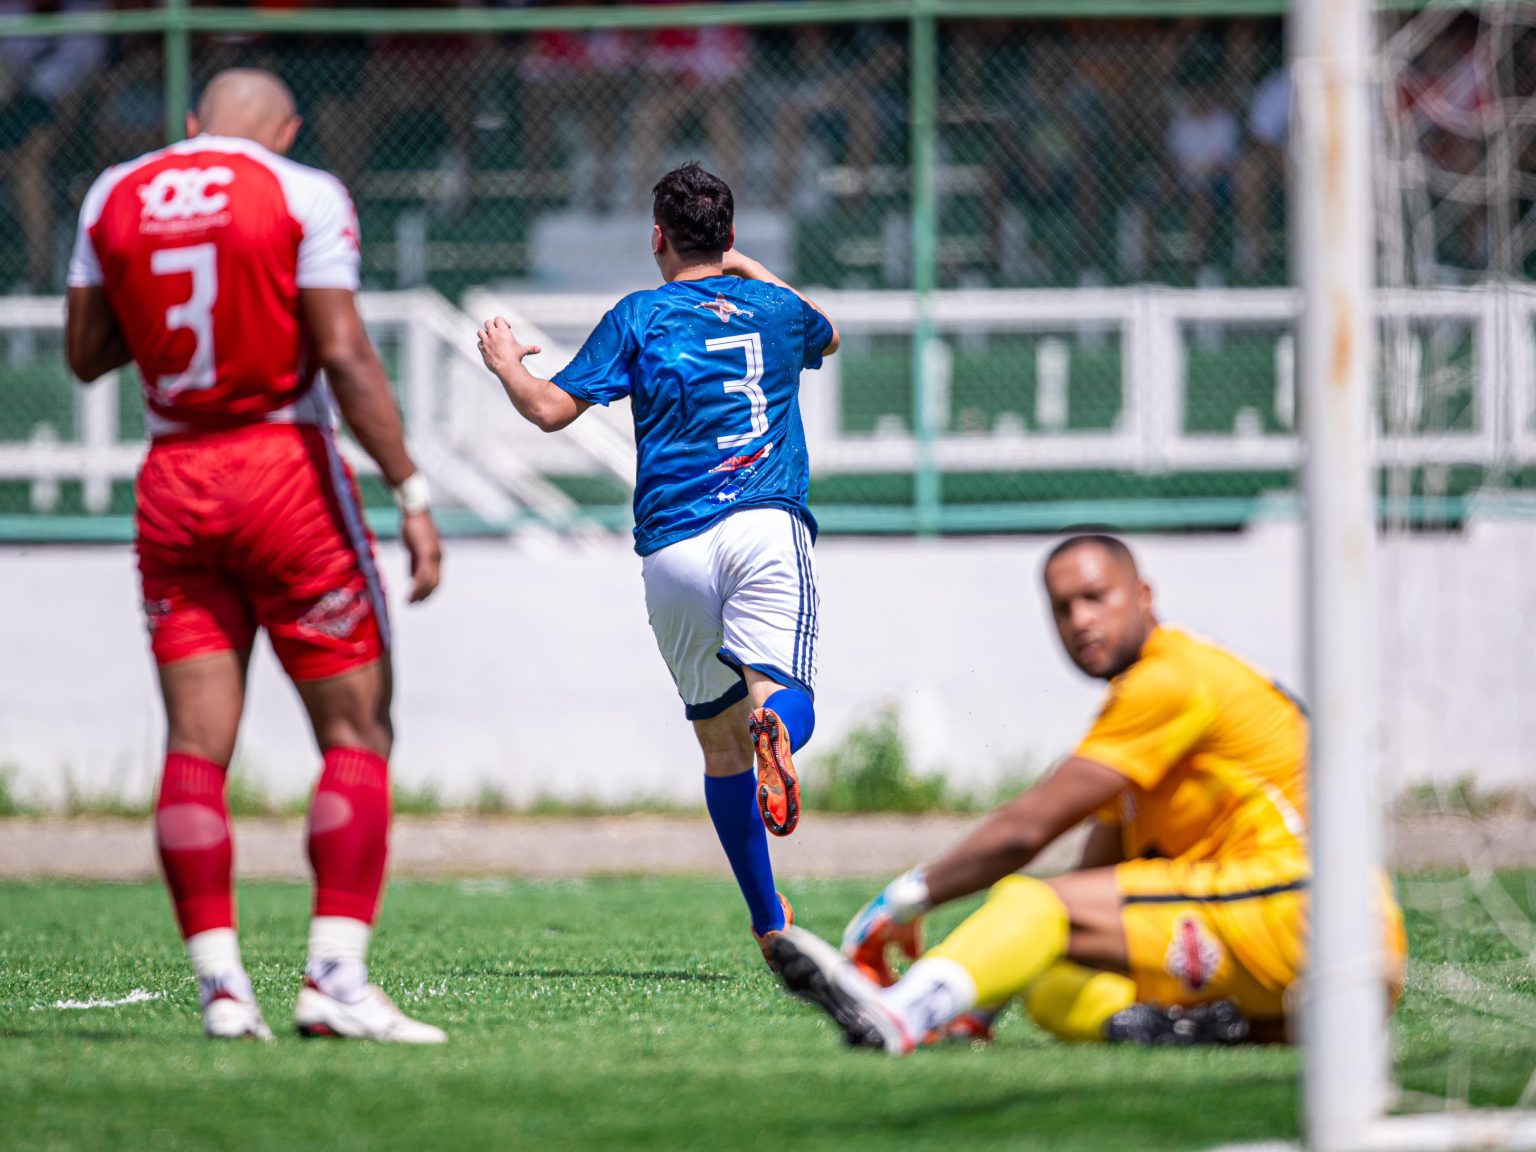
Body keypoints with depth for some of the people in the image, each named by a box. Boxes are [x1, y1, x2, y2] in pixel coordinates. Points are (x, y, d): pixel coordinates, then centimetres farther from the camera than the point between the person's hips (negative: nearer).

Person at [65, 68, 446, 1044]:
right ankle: (336, 975, -11)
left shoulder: (116, 197, 8)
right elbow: (343, 355, -13)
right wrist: (411, 491, -12)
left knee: (197, 743, 3)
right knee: (357, 732, 0)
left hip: (174, 483, 4)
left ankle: (221, 984, -3)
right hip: (286, 467, -4)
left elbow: (87, 354, 13)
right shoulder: (304, 196, -5)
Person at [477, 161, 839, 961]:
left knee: (720, 740, 9)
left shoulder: (640, 317, 8)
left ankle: (772, 926, 11)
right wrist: (750, 271, 51)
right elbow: (828, 336, 42)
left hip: (674, 549, 0)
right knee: (782, 696, -15)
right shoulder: (776, 309, 17)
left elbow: (550, 409, 4)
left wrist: (506, 363, 24)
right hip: (768, 529, 0)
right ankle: (775, 727, -54)